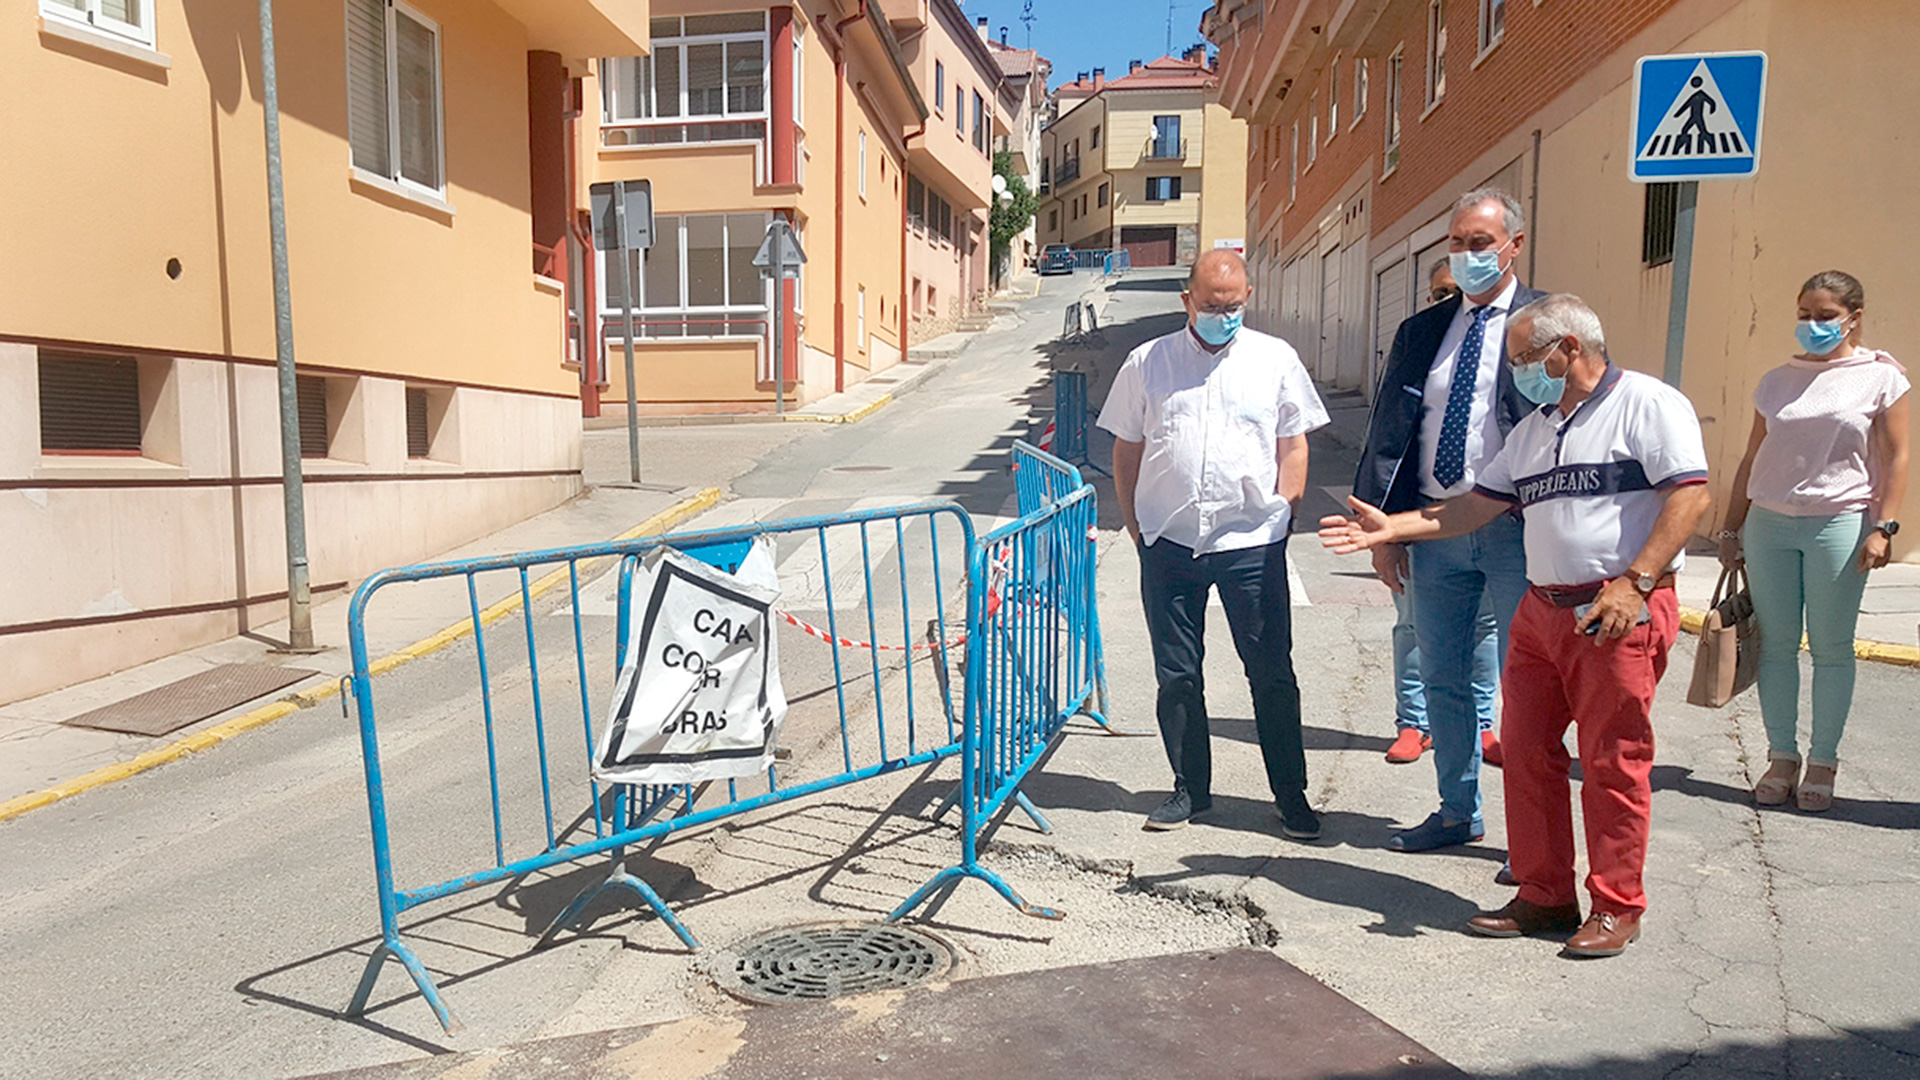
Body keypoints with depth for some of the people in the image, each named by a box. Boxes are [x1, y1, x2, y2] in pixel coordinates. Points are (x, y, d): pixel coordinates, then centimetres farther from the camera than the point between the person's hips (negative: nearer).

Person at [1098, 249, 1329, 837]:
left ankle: (1290, 794, 18)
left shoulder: (1275, 359, 6)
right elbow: (1127, 451, 10)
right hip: (1168, 544, 1)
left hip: (1252, 543, -1)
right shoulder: (1147, 363, 6)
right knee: (1176, 675, 9)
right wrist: (1136, 526, 5)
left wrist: (1281, 514, 1)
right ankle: (1190, 787, 24)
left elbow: (1293, 447, 9)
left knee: (1272, 674, 4)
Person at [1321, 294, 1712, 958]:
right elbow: (1477, 506, 19)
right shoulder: (1535, 428, 21)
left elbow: (1691, 496, -13)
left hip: (1620, 613, -8)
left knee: (1613, 764, -1)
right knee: (1527, 753, 8)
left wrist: (1634, 584, -21)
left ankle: (1617, 908, 14)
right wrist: (1391, 527, 9)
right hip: (1541, 609, 8)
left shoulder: (1649, 405, -3)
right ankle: (1544, 897, 20)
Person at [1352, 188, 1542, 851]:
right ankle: (1459, 812, 29)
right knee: (1442, 678, 13)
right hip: (1434, 526, 5)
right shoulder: (1420, 332, 12)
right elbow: (1388, 434, 10)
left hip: (1514, 529, -5)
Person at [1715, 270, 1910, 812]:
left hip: (1839, 524, -3)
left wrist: (1883, 527, -9)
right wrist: (1732, 527, 11)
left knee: (1831, 648, 3)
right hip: (1769, 522, 3)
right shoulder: (1778, 380, 12)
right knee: (1776, 643, 4)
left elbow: (1895, 458, 0)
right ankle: (1781, 757, 14)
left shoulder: (1881, 377, 3)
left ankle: (1823, 762, 14)